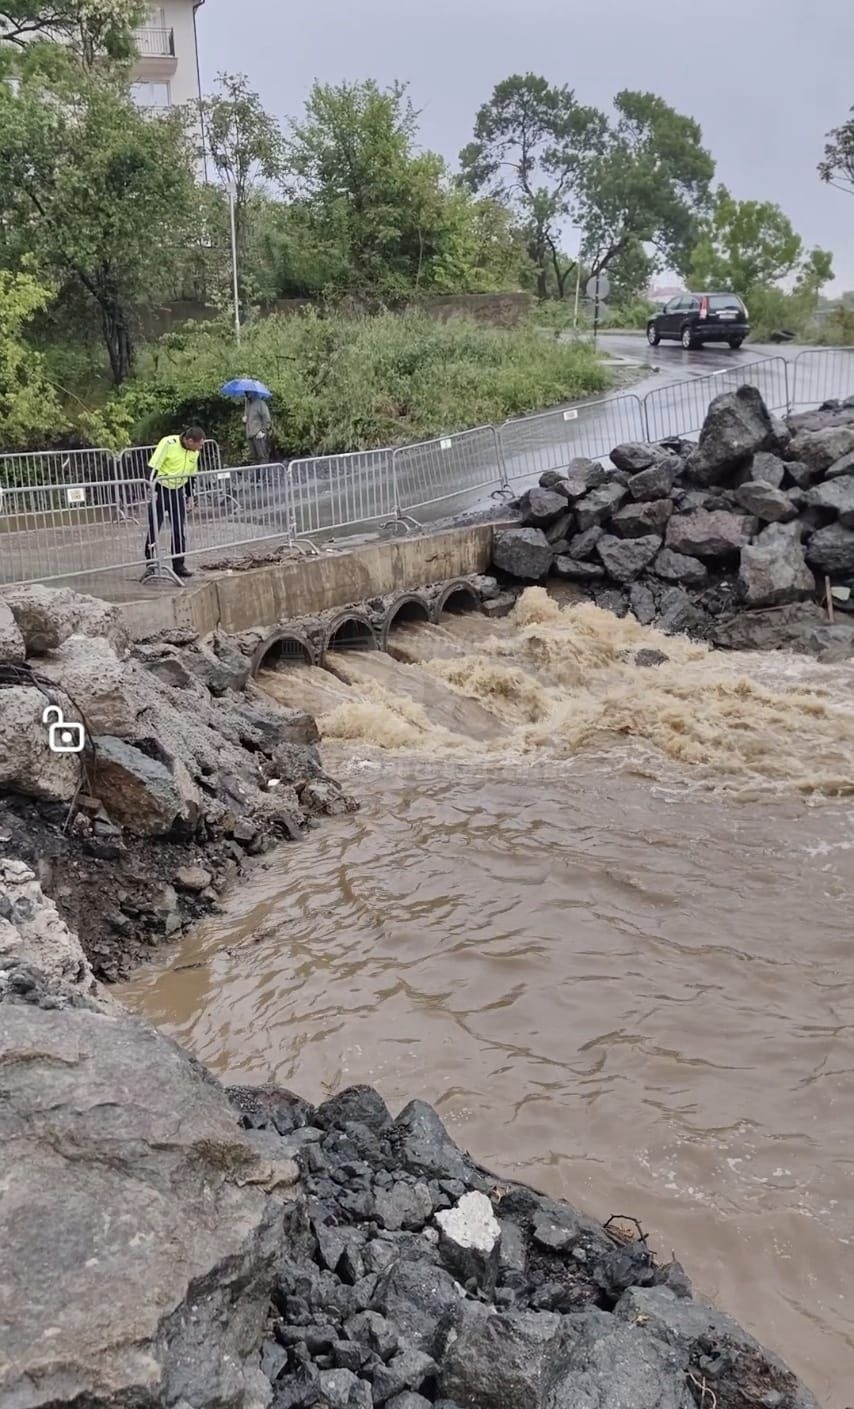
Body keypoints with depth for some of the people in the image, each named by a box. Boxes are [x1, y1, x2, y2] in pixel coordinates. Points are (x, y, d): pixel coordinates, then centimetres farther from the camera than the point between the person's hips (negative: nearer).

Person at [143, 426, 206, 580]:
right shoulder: (168, 443, -19)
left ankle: (178, 565, 13)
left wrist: (189, 495, 14)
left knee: (180, 531, 4)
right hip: (161, 490, -5)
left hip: (178, 492, 5)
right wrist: (153, 491, -20)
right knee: (154, 529, -3)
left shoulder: (194, 452, 0)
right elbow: (153, 468, -18)